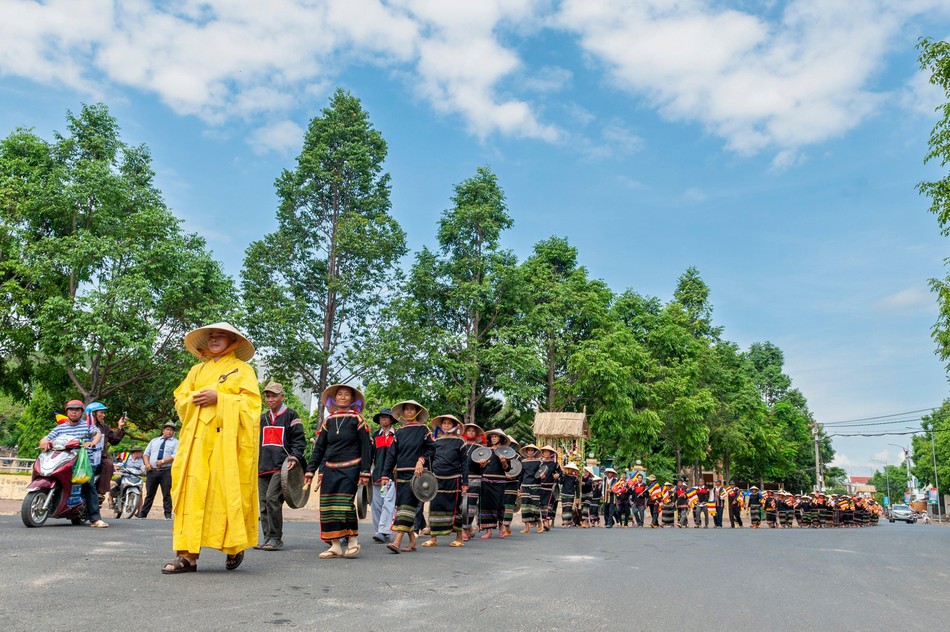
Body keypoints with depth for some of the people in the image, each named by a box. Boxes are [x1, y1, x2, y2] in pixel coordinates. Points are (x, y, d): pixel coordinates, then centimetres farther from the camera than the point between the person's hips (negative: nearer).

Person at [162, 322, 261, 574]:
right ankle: (187, 555, -3)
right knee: (192, 490, -4)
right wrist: (194, 400, -4)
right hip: (196, 437, 4)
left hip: (227, 438, -4)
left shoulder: (243, 369, 8)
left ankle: (234, 548, 12)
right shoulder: (197, 370, 22)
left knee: (227, 491, -5)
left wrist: (219, 398, -13)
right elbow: (180, 400, 18)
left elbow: (251, 402, -3)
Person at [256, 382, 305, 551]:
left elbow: (299, 440, -1)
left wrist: (294, 457, -15)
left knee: (272, 498, -19)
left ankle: (276, 538, -10)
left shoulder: (291, 415, 3)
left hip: (281, 466, -6)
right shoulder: (262, 418, 20)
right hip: (263, 467, 6)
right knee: (264, 503, 6)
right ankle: (268, 539, 14)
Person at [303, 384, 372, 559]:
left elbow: (366, 447, -2)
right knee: (328, 506, 0)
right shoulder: (328, 421, 11)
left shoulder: (357, 419, 1)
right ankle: (335, 546, 7)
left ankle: (353, 540, 5)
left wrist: (365, 471, -9)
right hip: (330, 469, 5)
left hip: (350, 469, -4)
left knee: (345, 503, -13)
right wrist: (310, 470, 7)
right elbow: (319, 447, 13)